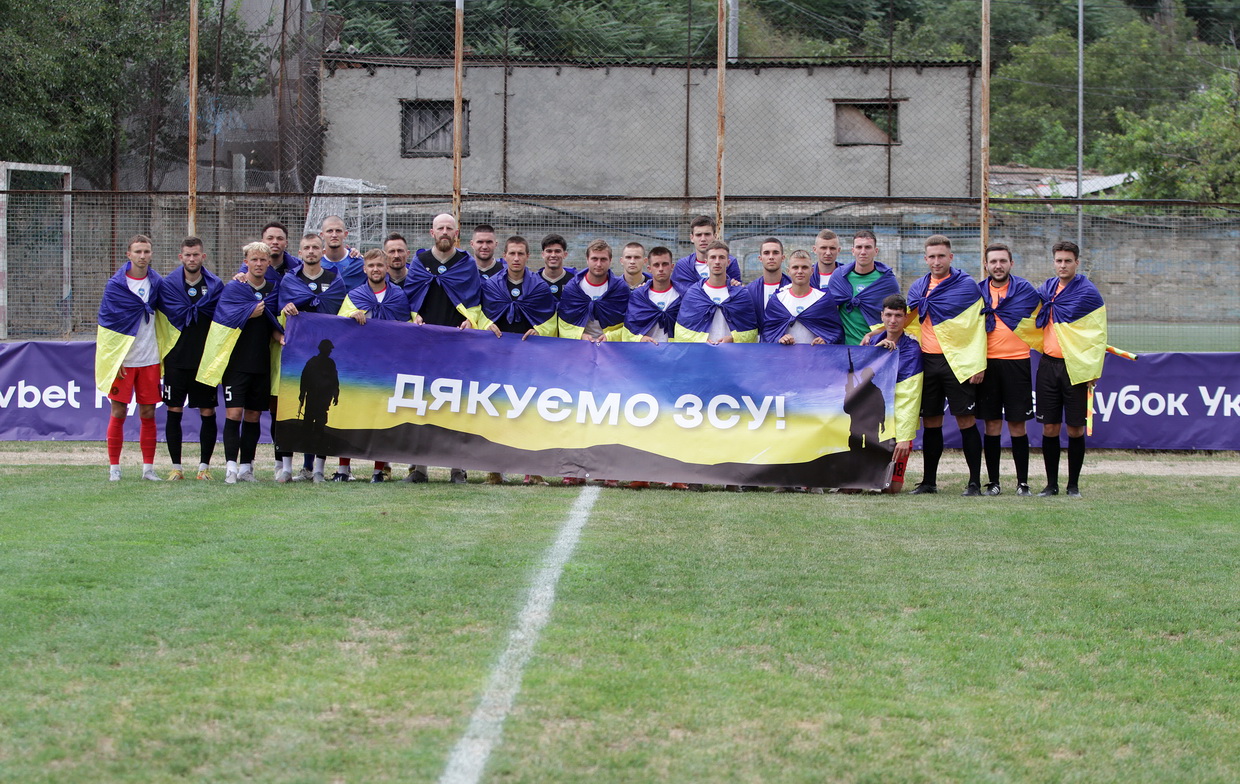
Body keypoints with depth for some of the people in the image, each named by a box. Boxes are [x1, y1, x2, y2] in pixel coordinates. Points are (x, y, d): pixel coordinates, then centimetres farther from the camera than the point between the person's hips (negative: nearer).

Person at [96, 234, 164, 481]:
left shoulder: (157, 283, 5)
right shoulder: (115, 285, -4)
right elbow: (107, 323, -3)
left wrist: (163, 354, 6)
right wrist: (113, 359, -8)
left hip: (149, 359, 3)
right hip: (123, 360, -3)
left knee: (148, 414, 4)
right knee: (118, 413, -1)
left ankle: (148, 467, 9)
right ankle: (114, 467, 7)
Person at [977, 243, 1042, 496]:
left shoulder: (1025, 290, 3)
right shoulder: (978, 291, 9)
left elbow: (1036, 323, 4)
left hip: (1016, 361, -2)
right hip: (987, 362, 2)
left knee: (1017, 423, 0)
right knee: (991, 423, 3)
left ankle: (1023, 482, 5)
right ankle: (992, 482, 8)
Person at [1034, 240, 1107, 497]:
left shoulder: (1088, 292, -6)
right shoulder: (1047, 288, 8)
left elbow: (1099, 334, -5)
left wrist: (1092, 371, -9)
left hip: (1076, 368, -4)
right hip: (1049, 364, 4)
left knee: (1075, 429, 0)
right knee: (1049, 428, 3)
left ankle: (1073, 484, 10)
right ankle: (1051, 484, 11)